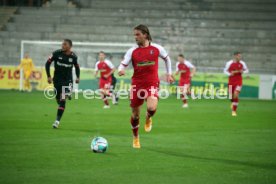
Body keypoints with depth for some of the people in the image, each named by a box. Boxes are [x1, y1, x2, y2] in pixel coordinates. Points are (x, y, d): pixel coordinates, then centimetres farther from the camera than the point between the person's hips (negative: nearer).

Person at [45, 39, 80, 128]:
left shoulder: (73, 56, -5)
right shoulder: (57, 53, -9)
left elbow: (77, 67, 14)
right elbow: (47, 64, -1)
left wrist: (78, 77, 5)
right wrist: (49, 76, -8)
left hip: (67, 80, -2)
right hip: (57, 80, 2)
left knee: (62, 100, -15)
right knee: (58, 99, 13)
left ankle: (57, 120, -14)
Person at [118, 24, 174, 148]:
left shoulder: (157, 48, 0)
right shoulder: (132, 51, -2)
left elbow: (167, 58, 19)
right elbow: (123, 65, -5)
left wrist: (169, 74, 17)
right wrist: (121, 70, -28)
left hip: (152, 84, -1)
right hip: (137, 84, 1)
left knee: (151, 108, -27)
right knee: (135, 114, 7)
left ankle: (148, 119, 12)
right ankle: (135, 138, 32)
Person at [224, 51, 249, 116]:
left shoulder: (242, 63, -1)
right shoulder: (229, 63, -5)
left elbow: (246, 70, 11)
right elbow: (225, 71, 5)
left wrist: (242, 72, -10)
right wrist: (230, 74, -14)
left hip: (239, 82, -1)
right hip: (231, 82, 1)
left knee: (236, 95, -19)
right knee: (231, 96, 6)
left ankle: (234, 111, -11)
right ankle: (233, 102, 45)